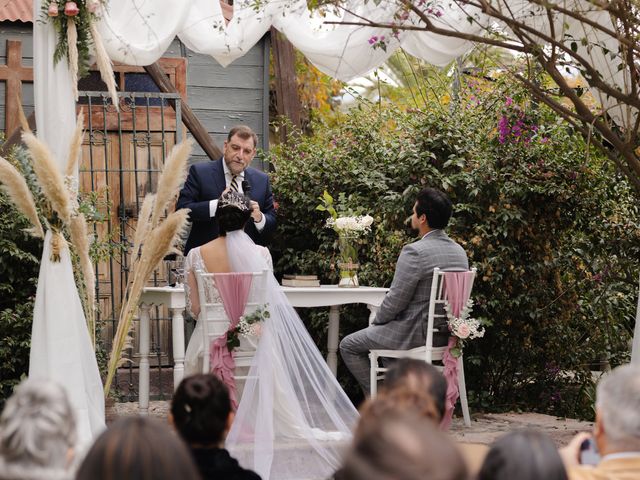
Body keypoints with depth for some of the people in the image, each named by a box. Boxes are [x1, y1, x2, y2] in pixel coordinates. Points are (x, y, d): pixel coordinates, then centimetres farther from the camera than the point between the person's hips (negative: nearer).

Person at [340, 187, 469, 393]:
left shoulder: (414, 252, -21)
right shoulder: (459, 251, 5)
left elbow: (396, 300, -19)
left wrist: (377, 321, 2)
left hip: (416, 335, -8)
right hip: (446, 335, 9)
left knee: (349, 346, 9)